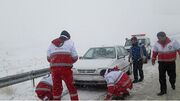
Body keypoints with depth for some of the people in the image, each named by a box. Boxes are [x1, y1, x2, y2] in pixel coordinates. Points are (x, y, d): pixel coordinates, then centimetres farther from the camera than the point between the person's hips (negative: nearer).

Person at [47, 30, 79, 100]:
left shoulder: (52, 43, 18)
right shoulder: (69, 42, 10)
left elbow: (48, 58, 14)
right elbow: (75, 57, 6)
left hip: (54, 68, 3)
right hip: (66, 68, -3)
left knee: (56, 87, 13)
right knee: (71, 86, 7)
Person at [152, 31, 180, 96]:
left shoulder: (173, 42, -13)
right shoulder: (157, 44, -3)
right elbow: (155, 52, 9)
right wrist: (153, 60, 10)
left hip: (171, 62, -2)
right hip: (161, 63, 2)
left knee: (172, 75, 12)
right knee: (161, 77, -1)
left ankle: (172, 84, 45)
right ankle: (163, 90, 10)